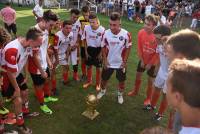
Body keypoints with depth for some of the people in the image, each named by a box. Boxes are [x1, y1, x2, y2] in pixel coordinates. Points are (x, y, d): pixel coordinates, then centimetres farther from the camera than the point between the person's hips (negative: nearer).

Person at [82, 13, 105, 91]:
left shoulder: (102, 30, -20)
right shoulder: (86, 28, -11)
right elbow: (85, 41, 0)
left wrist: (100, 53, -8)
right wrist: (86, 52, 1)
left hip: (98, 50, -3)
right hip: (89, 49, 3)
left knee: (98, 68, 8)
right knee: (89, 66, 15)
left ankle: (98, 84, 28)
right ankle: (89, 81, 38)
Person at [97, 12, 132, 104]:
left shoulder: (126, 34, -20)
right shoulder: (106, 33, -16)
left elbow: (128, 48, -8)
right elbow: (103, 47, -3)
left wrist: (125, 61, -9)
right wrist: (105, 60, -6)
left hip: (121, 63, -1)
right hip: (108, 62, 1)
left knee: (121, 80, 17)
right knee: (104, 79, 19)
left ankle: (120, 94, 44)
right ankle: (102, 90, 49)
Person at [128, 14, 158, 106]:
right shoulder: (141, 32, -15)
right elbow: (139, 47, -4)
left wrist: (150, 64, -14)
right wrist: (141, 60, -4)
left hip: (152, 62, -4)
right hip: (142, 59, 4)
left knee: (150, 80, 9)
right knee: (138, 75, 19)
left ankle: (148, 98, 31)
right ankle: (135, 91, 45)